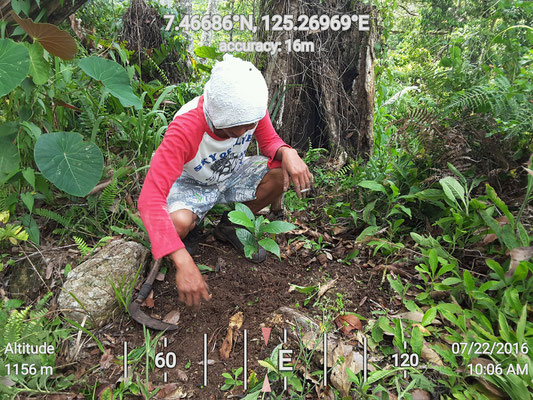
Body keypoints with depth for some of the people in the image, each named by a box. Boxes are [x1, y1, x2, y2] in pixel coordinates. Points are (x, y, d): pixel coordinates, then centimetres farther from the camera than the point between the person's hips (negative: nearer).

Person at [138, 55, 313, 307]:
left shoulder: (251, 110, -24)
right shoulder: (185, 129, -37)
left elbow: (270, 141, -5)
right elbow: (149, 200, -42)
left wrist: (287, 152, -33)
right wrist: (184, 264, -52)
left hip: (233, 174, 5)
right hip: (191, 183, -4)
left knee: (285, 173, -21)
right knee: (178, 223, -37)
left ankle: (230, 226, 3)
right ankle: (187, 233, 6)